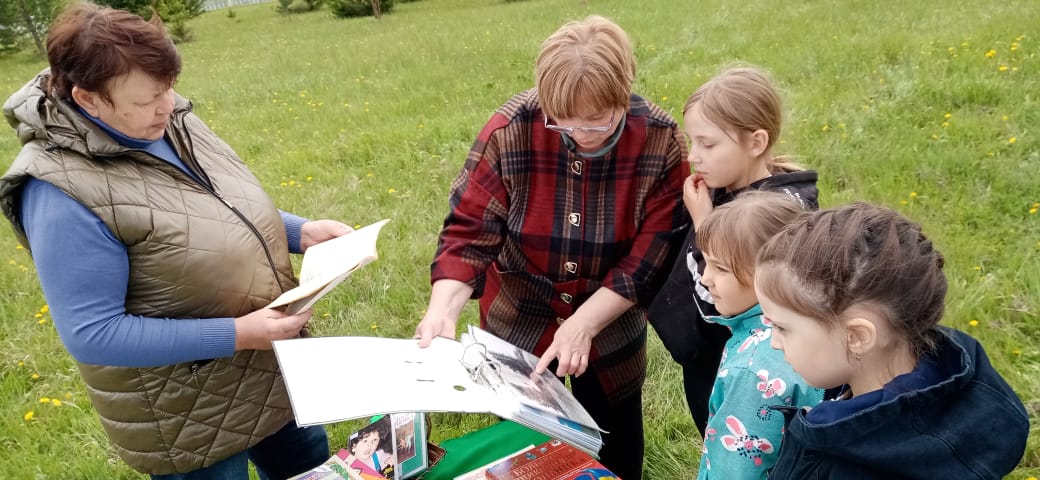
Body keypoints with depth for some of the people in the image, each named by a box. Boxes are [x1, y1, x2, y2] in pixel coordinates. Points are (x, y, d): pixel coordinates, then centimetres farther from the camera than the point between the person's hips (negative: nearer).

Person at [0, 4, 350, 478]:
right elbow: (91, 334, -24)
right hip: (189, 415, -7)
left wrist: (300, 231, -7)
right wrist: (236, 335, -28)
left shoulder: (169, 121, -4)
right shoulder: (64, 192, -25)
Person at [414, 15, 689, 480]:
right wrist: (444, 307, -33)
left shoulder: (659, 141, -20)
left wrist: (583, 324, -26)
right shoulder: (512, 129, -23)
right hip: (519, 321, 0)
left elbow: (652, 252, -19)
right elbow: (470, 230, -18)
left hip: (611, 326, 1)